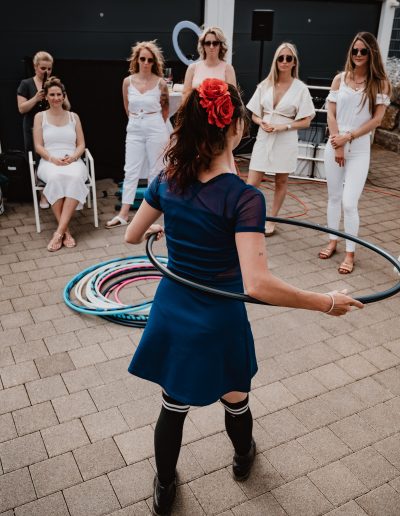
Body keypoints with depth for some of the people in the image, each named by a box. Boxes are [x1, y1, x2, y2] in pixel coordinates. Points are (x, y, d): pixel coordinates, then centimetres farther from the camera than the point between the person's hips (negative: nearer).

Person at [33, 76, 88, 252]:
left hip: (72, 160, 1)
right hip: (49, 162, -1)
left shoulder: (73, 116, 17)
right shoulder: (40, 116, 13)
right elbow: (38, 146, 5)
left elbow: (81, 145, 12)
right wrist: (52, 158, -14)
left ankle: (59, 231, -39)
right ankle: (66, 231, -35)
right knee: (56, 178, -39)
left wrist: (72, 157, -10)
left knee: (75, 178, -38)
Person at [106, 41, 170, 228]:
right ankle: (123, 214, 1)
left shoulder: (160, 83, -4)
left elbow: (165, 109, 9)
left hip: (155, 129, -2)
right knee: (131, 170, 0)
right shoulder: (128, 81, 1)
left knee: (155, 170, 6)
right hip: (134, 129, 2)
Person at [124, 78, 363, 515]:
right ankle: (243, 458, 57)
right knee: (235, 401, 27)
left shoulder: (168, 181, -8)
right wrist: (326, 302, -22)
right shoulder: (244, 198, -25)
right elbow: (257, 284, -32)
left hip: (171, 313, 4)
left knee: (173, 407, 22)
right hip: (218, 321, -4)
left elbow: (132, 237, 6)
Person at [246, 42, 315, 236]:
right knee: (251, 184, -4)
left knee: (281, 182, 10)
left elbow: (305, 122, -3)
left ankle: (271, 220, 24)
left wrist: (284, 126, -16)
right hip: (264, 138, 2)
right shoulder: (265, 85, 4)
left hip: (285, 141, -1)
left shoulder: (300, 88, -3)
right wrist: (262, 123, -12)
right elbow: (254, 115, 9)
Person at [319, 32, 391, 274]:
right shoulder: (340, 78, 4)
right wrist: (337, 145, -7)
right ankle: (333, 242, 27)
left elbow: (376, 119, -5)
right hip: (334, 145, 3)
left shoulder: (381, 83, -2)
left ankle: (350, 253, 5)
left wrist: (349, 137, -12)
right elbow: (331, 113, 1)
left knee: (349, 203, -8)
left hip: (360, 150, -3)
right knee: (334, 197, 12)